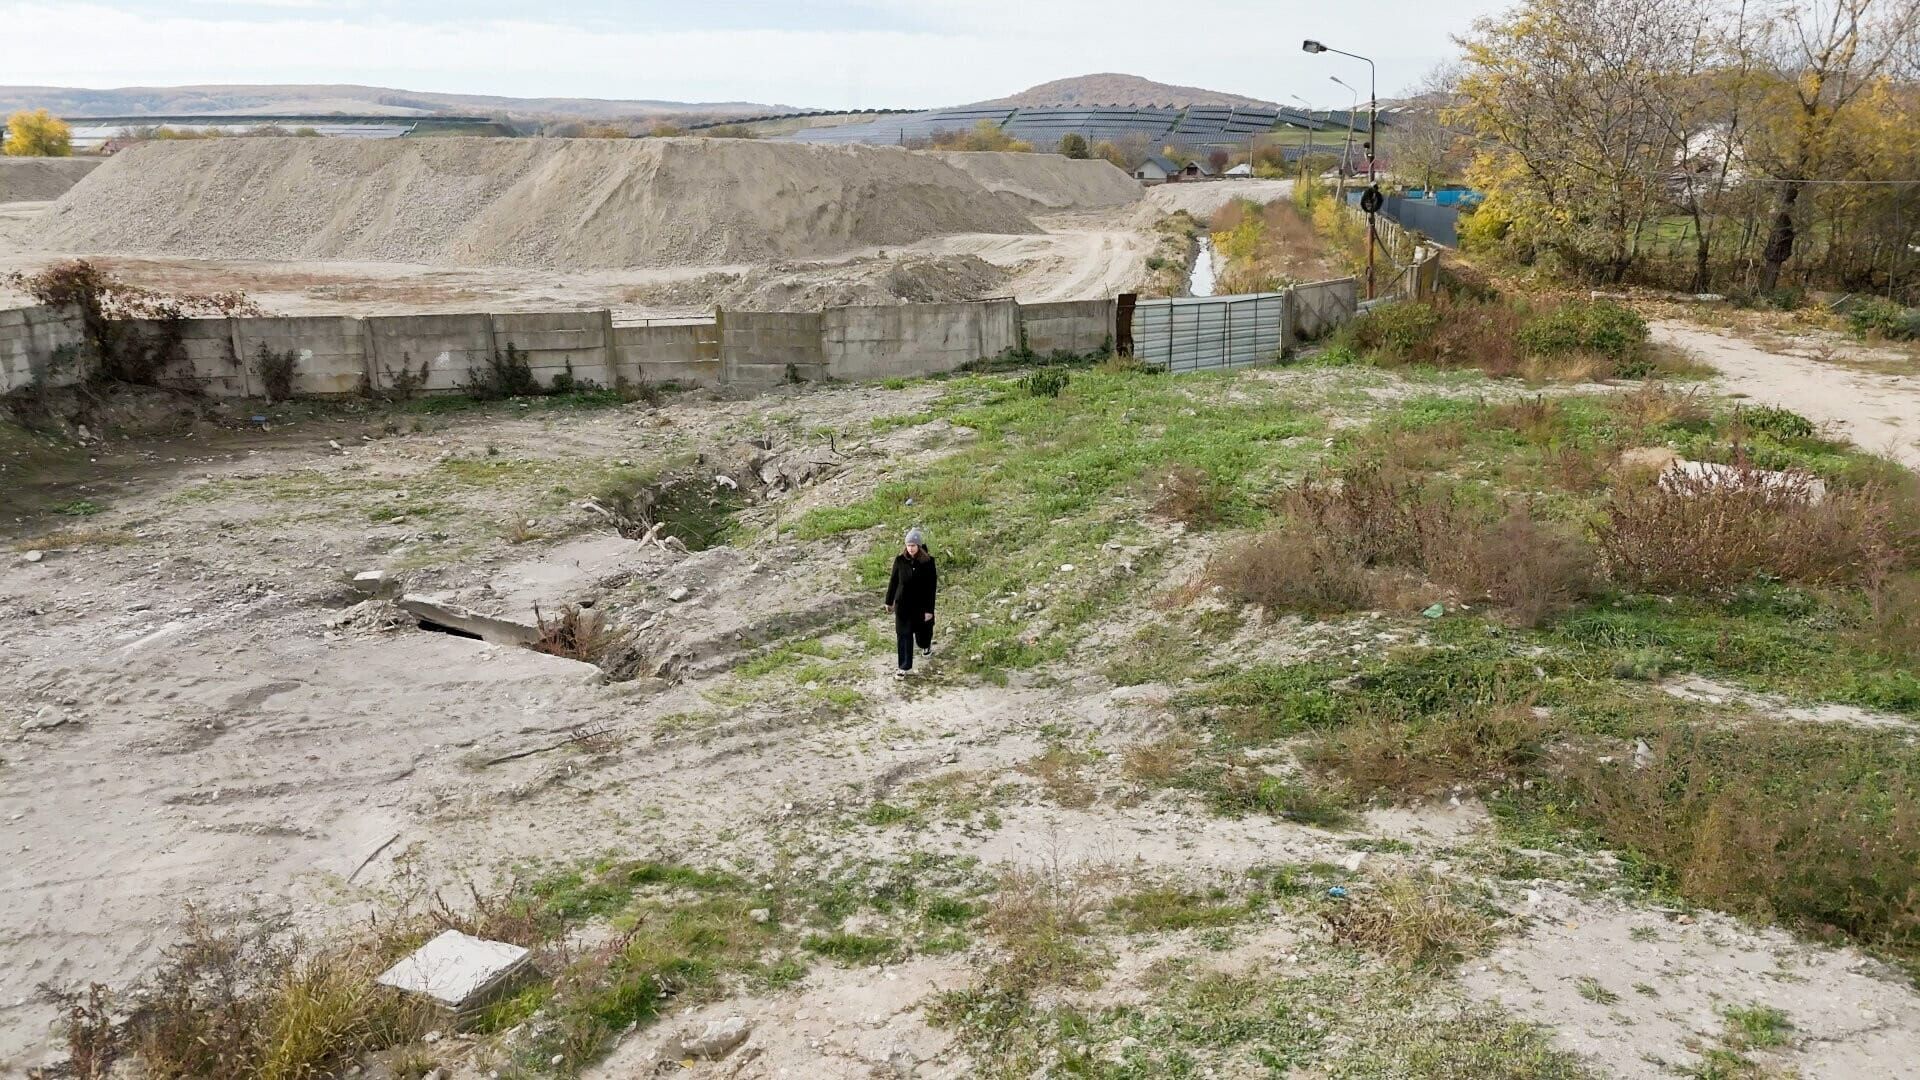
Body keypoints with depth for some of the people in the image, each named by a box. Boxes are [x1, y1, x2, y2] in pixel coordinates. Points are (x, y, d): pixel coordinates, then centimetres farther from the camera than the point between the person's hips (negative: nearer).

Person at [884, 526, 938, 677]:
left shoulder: (928, 561, -16)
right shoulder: (900, 560, -11)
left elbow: (932, 586, -13)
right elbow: (893, 581, 1)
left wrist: (929, 609, -13)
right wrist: (889, 601, 8)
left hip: (921, 604, -1)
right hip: (903, 603, 1)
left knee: (923, 629, 20)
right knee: (903, 635, 2)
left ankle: (926, 646, 55)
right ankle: (904, 667, 13)